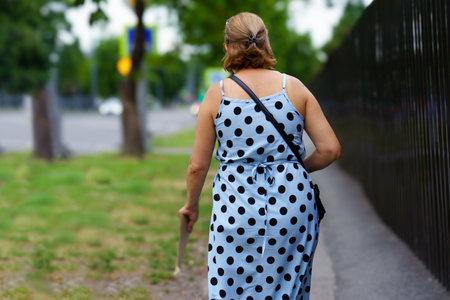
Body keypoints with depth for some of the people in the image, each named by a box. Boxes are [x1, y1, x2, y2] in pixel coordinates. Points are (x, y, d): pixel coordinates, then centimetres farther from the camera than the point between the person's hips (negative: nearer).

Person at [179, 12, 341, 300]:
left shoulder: (217, 94, 0)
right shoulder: (294, 87, 2)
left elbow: (198, 165, 3)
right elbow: (330, 149, 1)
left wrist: (192, 204, 20)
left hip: (235, 204, -1)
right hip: (292, 204, 2)